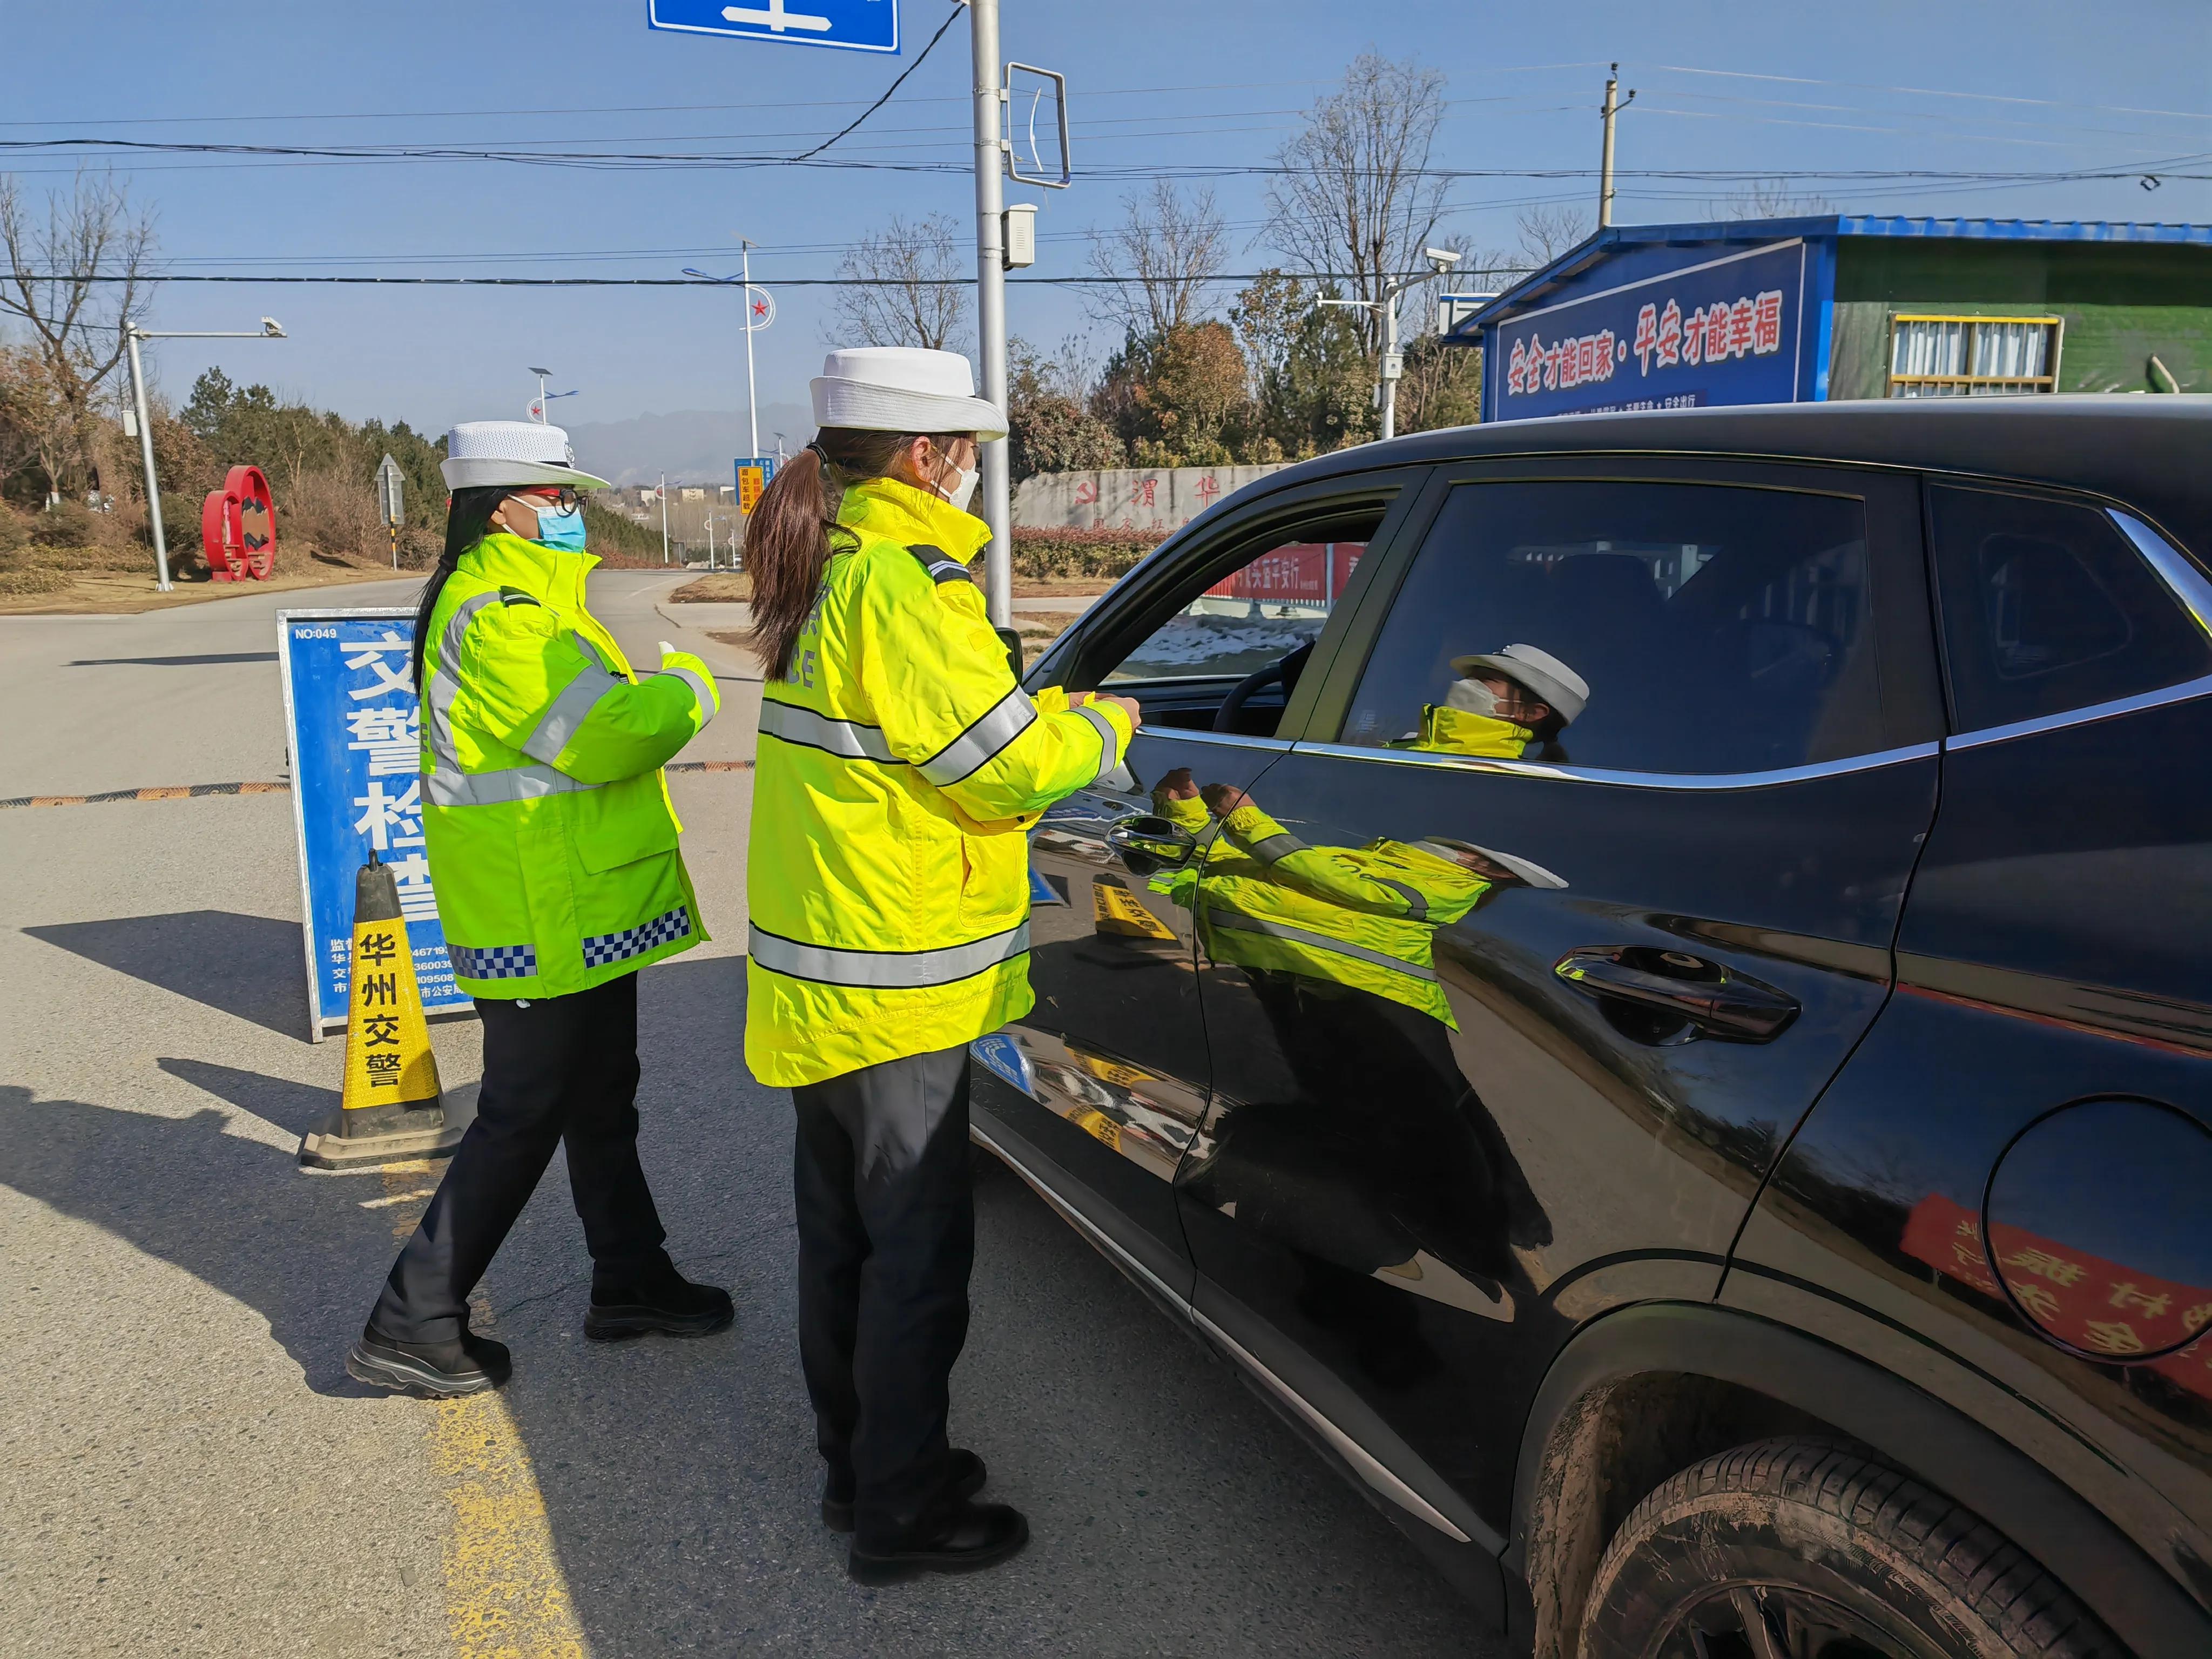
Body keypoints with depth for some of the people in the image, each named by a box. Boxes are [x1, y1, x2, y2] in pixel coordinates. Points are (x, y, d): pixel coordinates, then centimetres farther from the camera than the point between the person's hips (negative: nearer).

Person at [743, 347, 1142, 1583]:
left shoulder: (829, 568, 12)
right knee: (917, 1251, 3)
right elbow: (1008, 766, -18)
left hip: (822, 971, 10)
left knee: (844, 1235, 19)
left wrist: (1052, 717, 13)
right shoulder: (902, 579, -19)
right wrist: (1105, 727, 1)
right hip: (893, 985, -10)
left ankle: (859, 1466, 34)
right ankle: (902, 1515, 16)